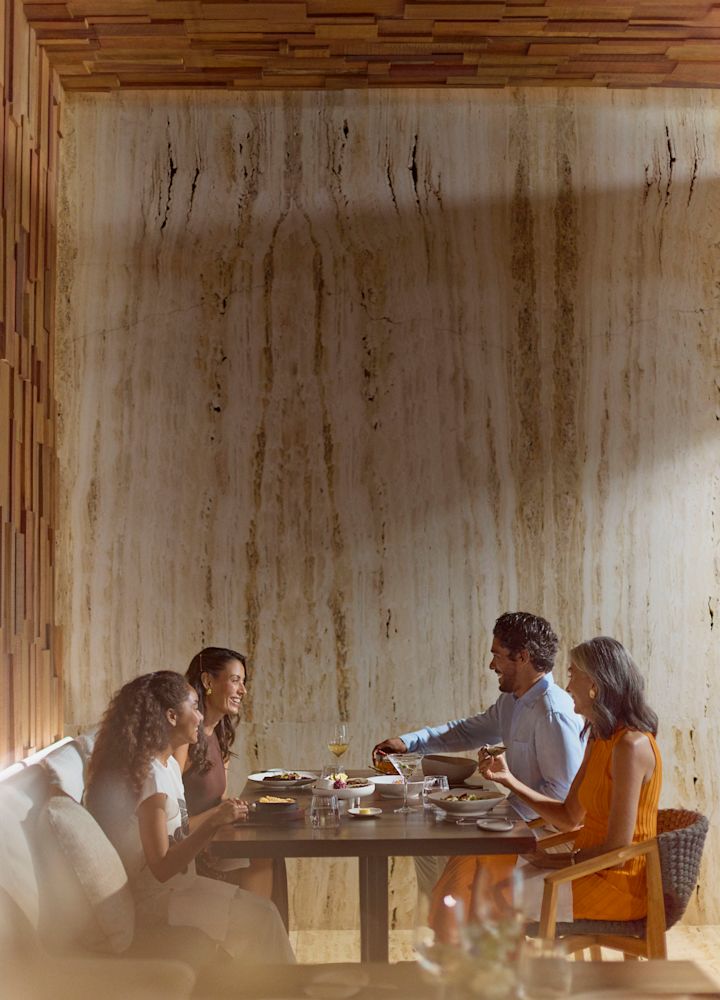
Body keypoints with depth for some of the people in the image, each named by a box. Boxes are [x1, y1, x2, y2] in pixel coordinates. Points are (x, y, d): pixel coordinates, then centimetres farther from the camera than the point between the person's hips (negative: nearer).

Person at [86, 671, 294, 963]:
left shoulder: (169, 764, 9)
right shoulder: (149, 774, -22)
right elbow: (161, 867, -24)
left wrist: (218, 815, 1)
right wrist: (213, 822, -26)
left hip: (174, 886, 9)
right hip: (152, 903, -9)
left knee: (261, 909, 1)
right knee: (260, 918, -12)